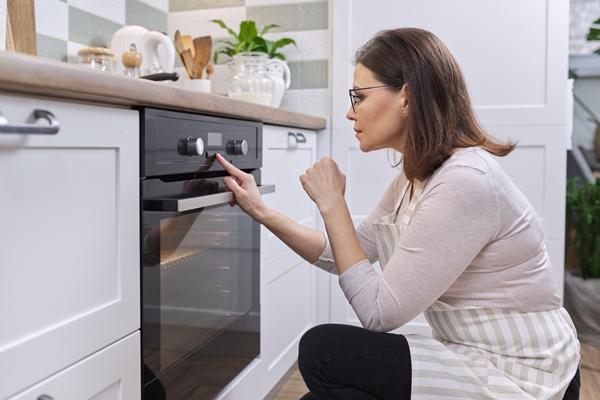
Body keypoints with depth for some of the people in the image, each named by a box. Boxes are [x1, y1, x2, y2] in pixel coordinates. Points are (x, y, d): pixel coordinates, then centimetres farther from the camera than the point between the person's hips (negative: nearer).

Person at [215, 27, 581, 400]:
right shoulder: (418, 175, 3)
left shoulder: (465, 182, -27)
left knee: (323, 352, -17)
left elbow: (378, 313, -22)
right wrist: (261, 210, 2)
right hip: (477, 356, 8)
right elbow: (349, 254, 9)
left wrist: (332, 204, -18)